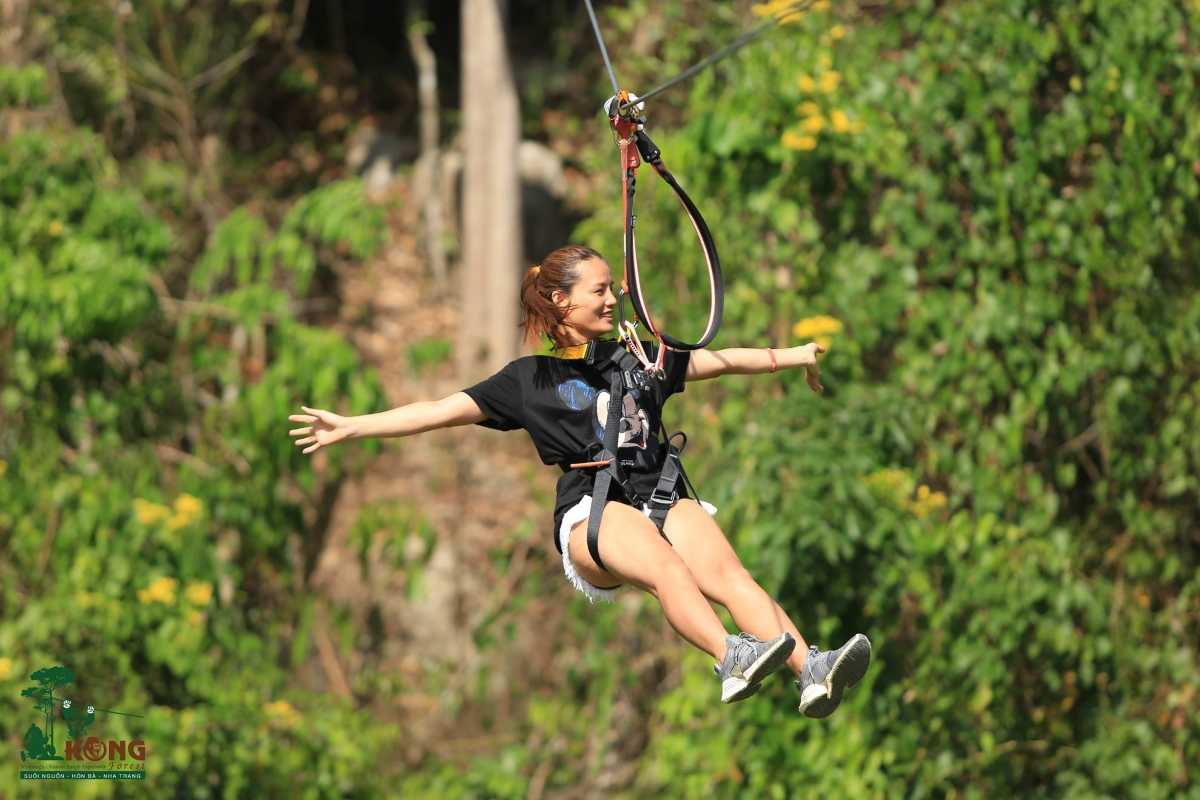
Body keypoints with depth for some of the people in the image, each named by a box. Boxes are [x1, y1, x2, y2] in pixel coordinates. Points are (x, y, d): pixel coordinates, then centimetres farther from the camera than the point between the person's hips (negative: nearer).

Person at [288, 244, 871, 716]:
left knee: (728, 574, -28)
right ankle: (731, 658, -62)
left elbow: (722, 361, 35)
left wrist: (792, 356, 34)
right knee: (664, 566, -37)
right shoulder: (531, 378, 17)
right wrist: (349, 428, 5)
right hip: (591, 511, -3)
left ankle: (812, 673, -49)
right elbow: (441, 411, 12)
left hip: (663, 495, 3)